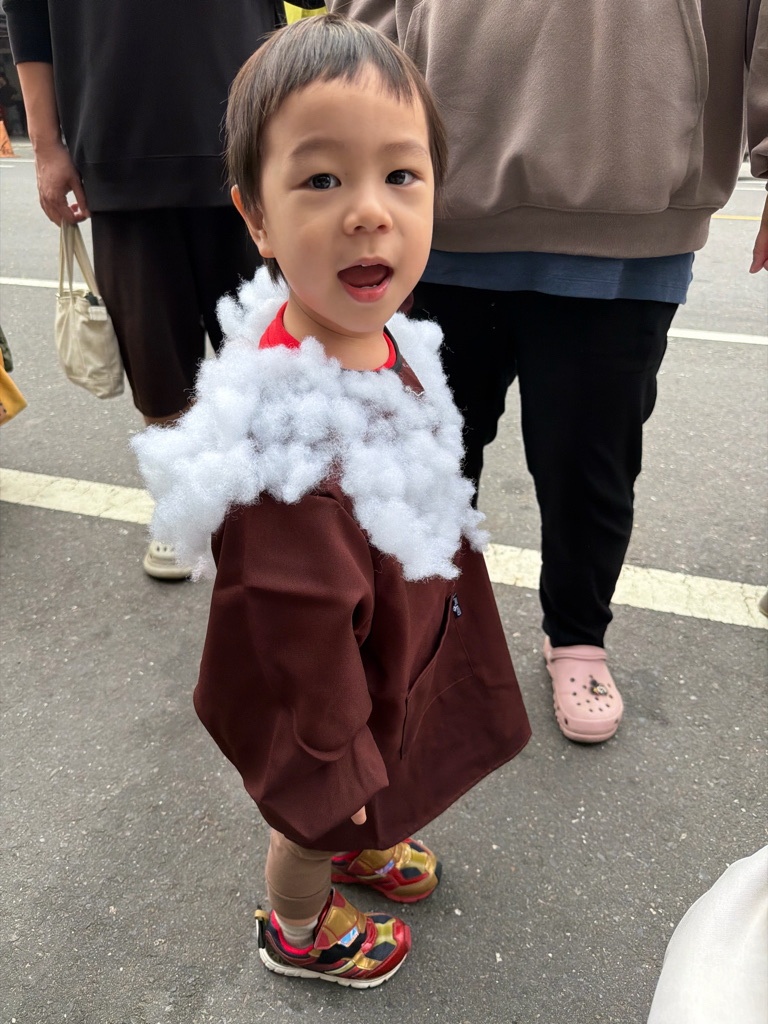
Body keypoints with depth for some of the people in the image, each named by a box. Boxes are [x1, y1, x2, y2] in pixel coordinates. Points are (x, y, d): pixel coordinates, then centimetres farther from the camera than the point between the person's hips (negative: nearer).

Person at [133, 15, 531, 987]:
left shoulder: (381, 343, -11)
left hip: (398, 647, 7)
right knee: (315, 818, 24)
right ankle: (298, 932, 56)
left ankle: (359, 844, 67)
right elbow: (297, 624, -30)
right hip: (335, 684, -7)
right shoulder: (287, 429, -40)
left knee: (360, 793, 35)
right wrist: (337, 761, -16)